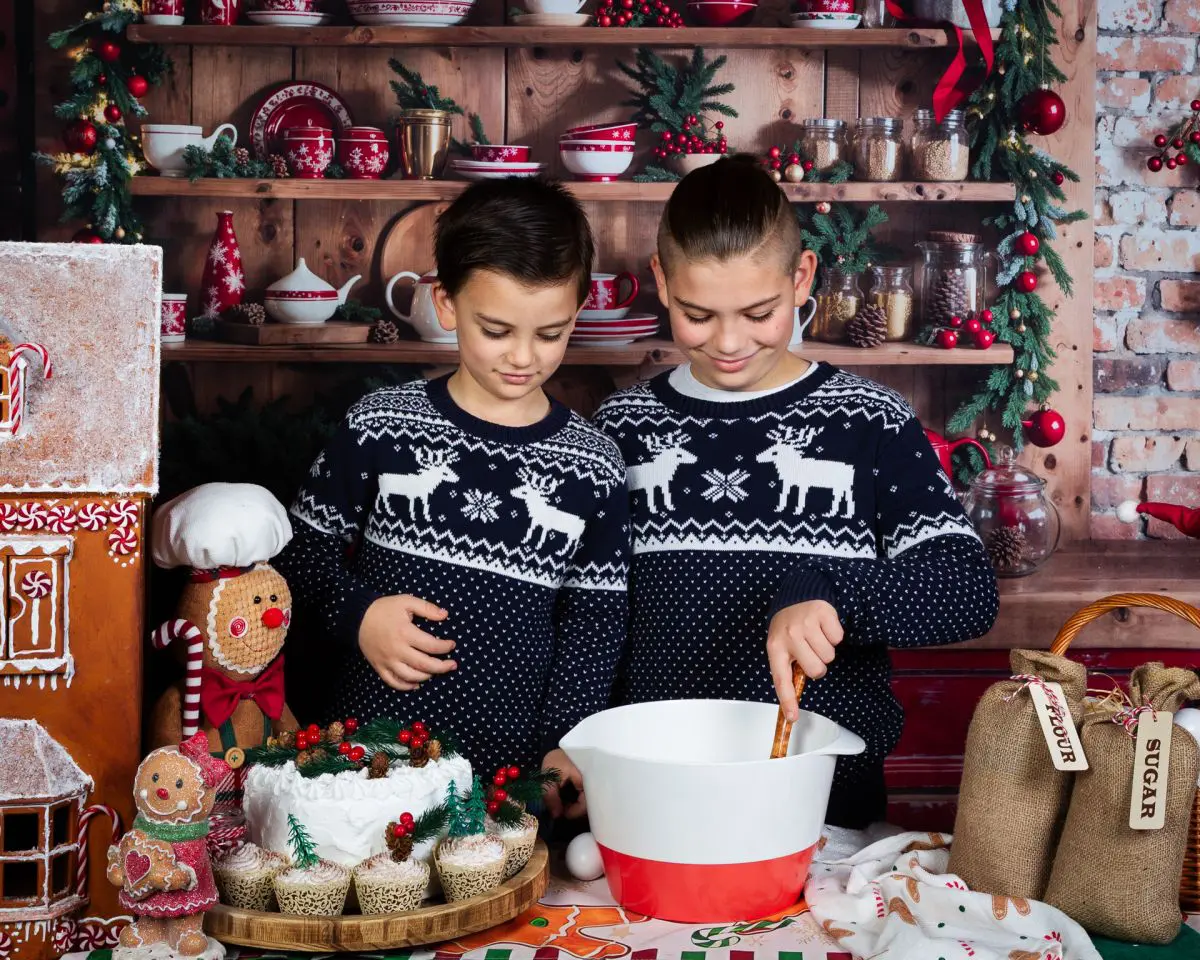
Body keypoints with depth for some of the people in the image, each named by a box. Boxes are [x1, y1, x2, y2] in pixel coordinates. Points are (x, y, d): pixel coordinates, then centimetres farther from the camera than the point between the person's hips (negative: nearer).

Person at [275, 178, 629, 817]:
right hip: (366, 754, 0)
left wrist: (567, 745, -8)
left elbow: (595, 622, 3)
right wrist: (357, 613, -10)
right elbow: (303, 547, 8)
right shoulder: (383, 425, 0)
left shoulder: (592, 467, 0)